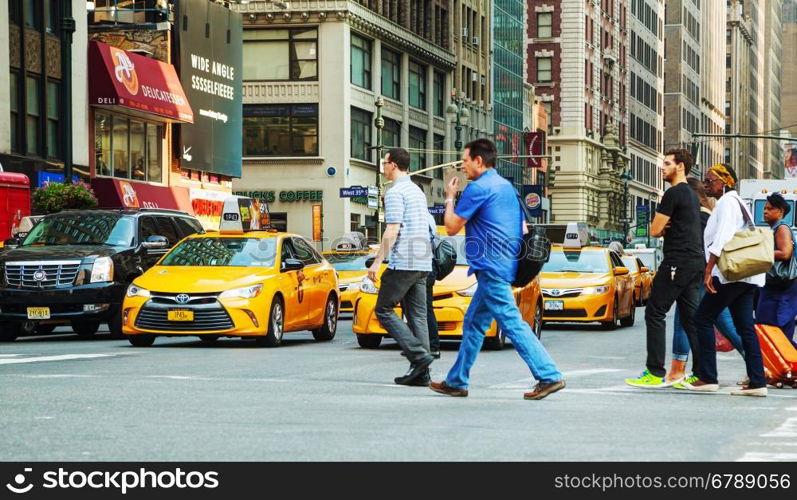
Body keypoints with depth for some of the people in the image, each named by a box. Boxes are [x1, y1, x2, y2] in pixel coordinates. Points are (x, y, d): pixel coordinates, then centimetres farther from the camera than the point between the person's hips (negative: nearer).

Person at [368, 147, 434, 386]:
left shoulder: (395, 192, -8)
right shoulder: (418, 191, 20)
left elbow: (392, 230, -16)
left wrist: (377, 261, -15)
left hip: (403, 262, -9)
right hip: (423, 263, 9)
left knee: (384, 310, -2)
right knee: (417, 315, 5)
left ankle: (419, 355, -13)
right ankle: (421, 373, 0)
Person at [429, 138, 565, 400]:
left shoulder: (478, 188, -11)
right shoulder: (506, 186, 17)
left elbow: (452, 227, -8)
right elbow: (523, 229, 19)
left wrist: (449, 198, 7)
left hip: (491, 267, -10)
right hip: (506, 265, 10)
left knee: (513, 324, -12)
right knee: (474, 323, 15)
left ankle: (549, 376, -17)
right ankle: (456, 381, 21)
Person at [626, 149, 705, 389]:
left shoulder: (673, 193, -11)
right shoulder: (691, 194, 20)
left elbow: (654, 231, -11)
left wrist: (662, 228, 10)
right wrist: (666, 227, 4)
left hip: (677, 261, -10)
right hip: (695, 261, 10)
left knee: (655, 313, -8)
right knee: (690, 317, 9)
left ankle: (655, 373, -12)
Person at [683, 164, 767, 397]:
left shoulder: (727, 202, -7)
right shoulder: (737, 202, 23)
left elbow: (722, 238, -19)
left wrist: (709, 270, -22)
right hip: (746, 276, 10)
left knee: (703, 318, -5)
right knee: (745, 327, 5)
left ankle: (708, 378, -7)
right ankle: (757, 382, -1)